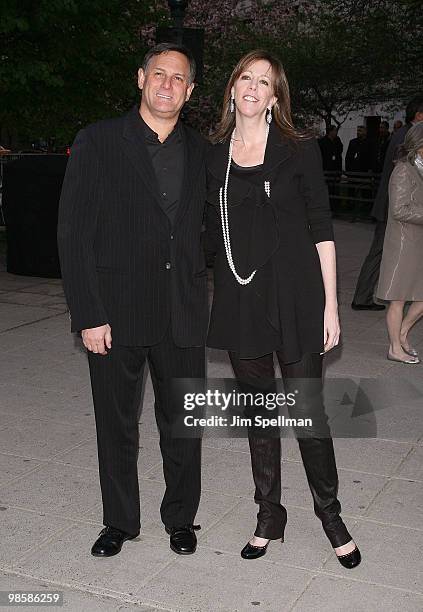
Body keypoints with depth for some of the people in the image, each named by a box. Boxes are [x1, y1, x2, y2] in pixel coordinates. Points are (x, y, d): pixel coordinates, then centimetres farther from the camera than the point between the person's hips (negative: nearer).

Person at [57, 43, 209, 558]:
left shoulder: (201, 151, 6)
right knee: (116, 425, 12)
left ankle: (180, 518, 34)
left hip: (183, 316, 2)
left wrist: (197, 295, 3)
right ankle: (119, 521, 32)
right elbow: (73, 234, -6)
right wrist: (88, 315, -11)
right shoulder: (97, 142, -3)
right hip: (115, 313, -2)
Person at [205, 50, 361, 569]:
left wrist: (330, 305, -6)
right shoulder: (213, 157, 7)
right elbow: (214, 236, 12)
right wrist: (219, 300, 9)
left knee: (307, 409, 0)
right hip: (239, 301, 3)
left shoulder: (299, 151, -2)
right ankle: (269, 515, 28)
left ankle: (329, 511, 24)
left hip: (294, 297, -3)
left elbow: (322, 231, -2)